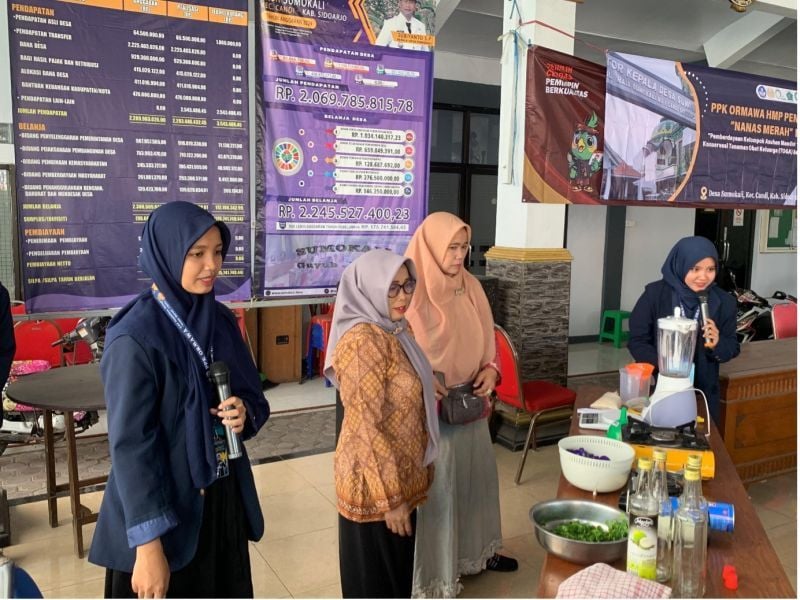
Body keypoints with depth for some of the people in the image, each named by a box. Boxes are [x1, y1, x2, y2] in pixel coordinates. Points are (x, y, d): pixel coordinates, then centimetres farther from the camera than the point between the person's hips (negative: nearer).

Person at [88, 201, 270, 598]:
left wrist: (245, 413, -13)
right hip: (164, 507, -6)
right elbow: (130, 444, -20)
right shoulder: (135, 338, -20)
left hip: (224, 497, 6)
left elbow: (252, 395, 10)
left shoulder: (221, 320, 0)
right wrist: (147, 543, -20)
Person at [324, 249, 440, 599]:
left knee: (397, 570, 24)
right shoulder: (364, 341, -25)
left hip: (399, 477, 9)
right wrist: (390, 496, -20)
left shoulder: (392, 331, 5)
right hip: (376, 484, -9)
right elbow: (365, 427, -25)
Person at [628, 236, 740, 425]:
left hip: (703, 391, 2)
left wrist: (717, 345, -20)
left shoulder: (724, 302, -5)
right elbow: (636, 340, -10)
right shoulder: (655, 294, -12)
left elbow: (733, 348, 2)